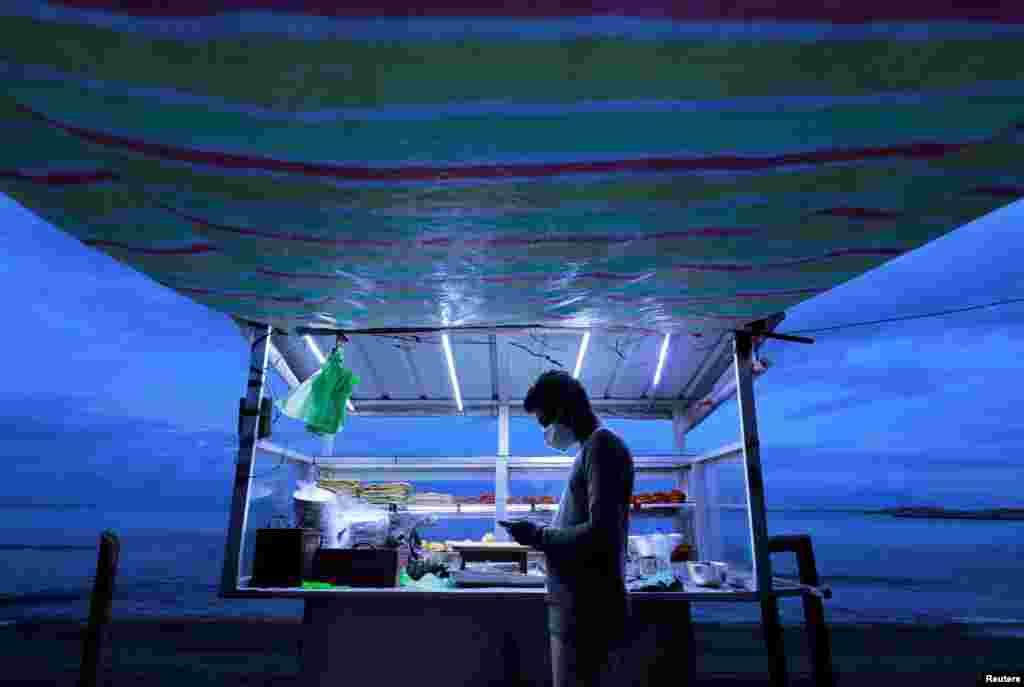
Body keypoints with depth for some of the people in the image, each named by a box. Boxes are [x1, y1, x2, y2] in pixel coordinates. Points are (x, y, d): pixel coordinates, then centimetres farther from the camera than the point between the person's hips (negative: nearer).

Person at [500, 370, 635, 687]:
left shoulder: (601, 445, -14)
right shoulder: (594, 448, 16)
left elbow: (599, 533, -22)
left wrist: (537, 536, -11)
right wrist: (543, 536, 11)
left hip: (586, 609, -9)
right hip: (581, 607, 9)